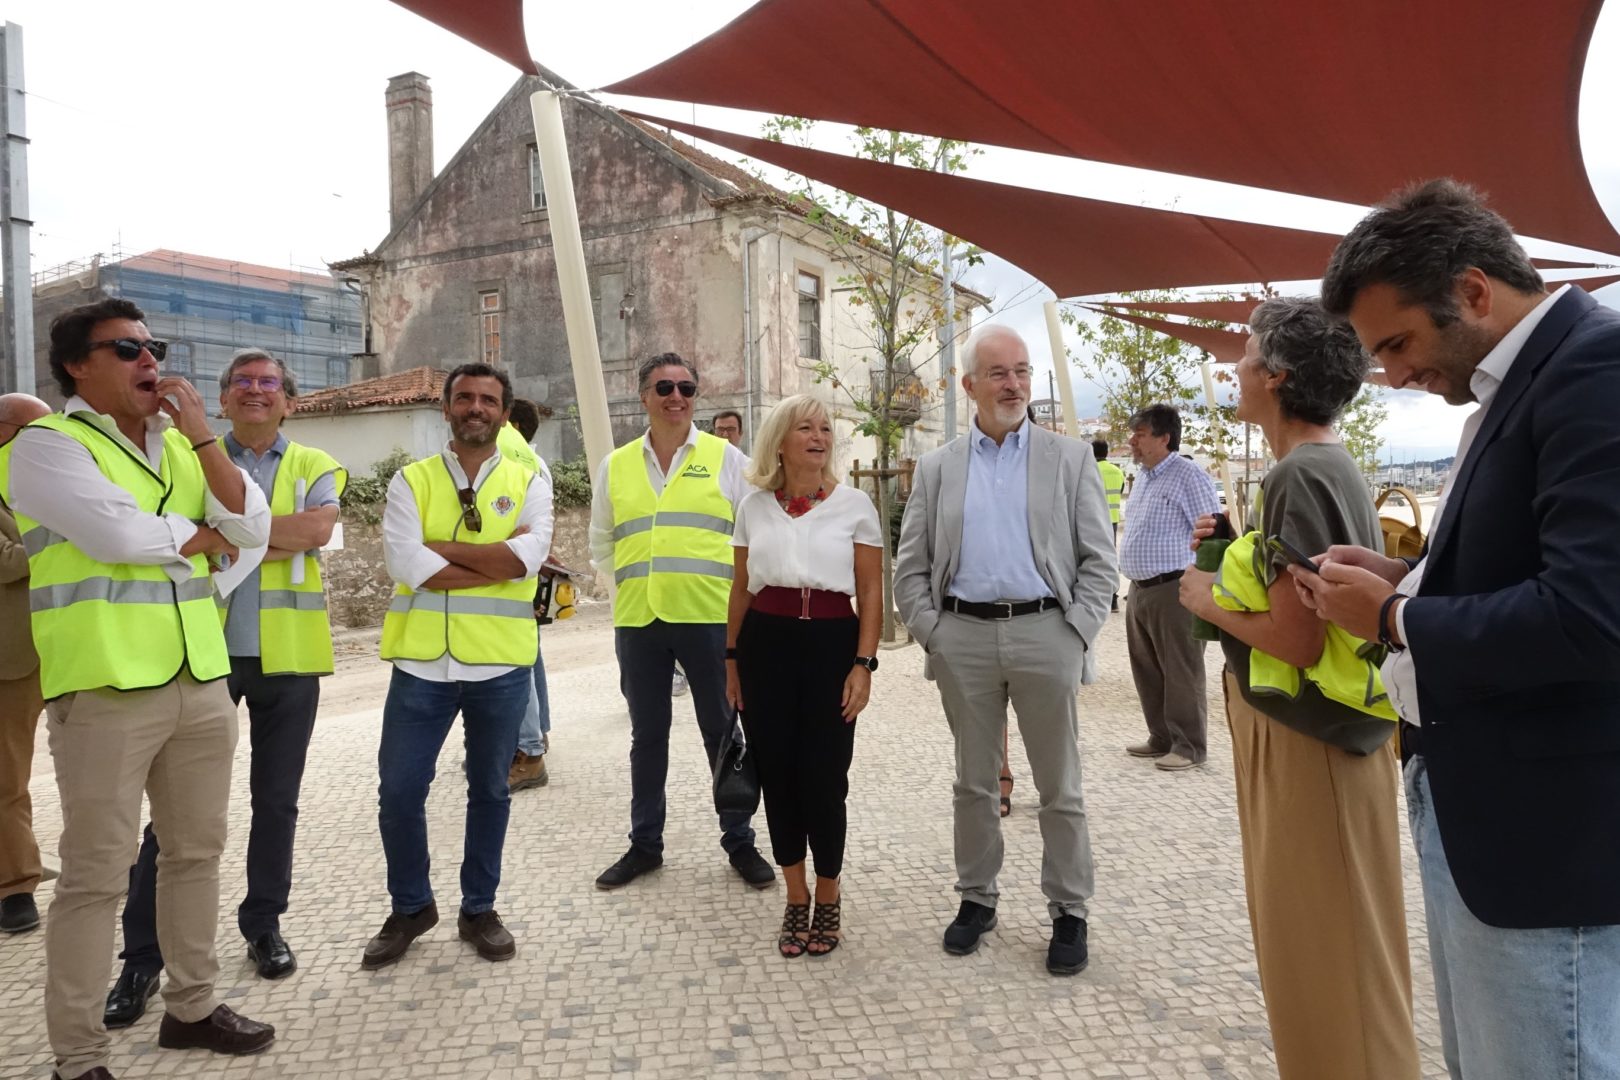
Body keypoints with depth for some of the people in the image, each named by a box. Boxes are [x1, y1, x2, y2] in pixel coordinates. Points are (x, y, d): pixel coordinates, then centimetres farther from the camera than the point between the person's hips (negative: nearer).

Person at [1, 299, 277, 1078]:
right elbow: (119, 534, -20)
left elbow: (252, 531, 2)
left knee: (197, 851, 15)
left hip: (202, 682, 6)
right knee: (96, 876, 1)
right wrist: (198, 535, -1)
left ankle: (192, 1006, 30)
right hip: (106, 689, -6)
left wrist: (202, 435, -4)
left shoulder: (181, 446, 14)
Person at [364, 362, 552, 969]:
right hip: (422, 663, 0)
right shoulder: (411, 480, 2)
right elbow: (406, 563, -14)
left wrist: (441, 546, -14)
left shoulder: (528, 482, 3)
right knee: (399, 791, 5)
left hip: (501, 665, 0)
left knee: (489, 790, 12)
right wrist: (497, 562, -14)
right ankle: (411, 907, 30)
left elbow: (526, 558, -15)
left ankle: (479, 909, 31)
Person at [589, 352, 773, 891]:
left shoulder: (726, 457, 2)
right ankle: (645, 844, 28)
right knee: (647, 736, 14)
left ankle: (739, 842, 22)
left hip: (711, 617, -2)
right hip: (637, 621, 3)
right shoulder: (616, 465, 9)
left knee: (723, 733, 8)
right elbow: (601, 545, 18)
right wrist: (638, 575, 7)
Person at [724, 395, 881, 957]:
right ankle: (796, 899, 25)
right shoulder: (753, 506, 7)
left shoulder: (854, 504, 1)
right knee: (777, 776, 7)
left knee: (824, 779, 0)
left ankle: (828, 899, 23)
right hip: (765, 644, 2)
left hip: (831, 644, -2)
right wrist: (731, 661, 11)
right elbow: (741, 588, 13)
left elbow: (871, 591, 0)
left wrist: (863, 664, -7)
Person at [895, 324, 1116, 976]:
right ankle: (976, 897, 28)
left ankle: (1068, 911, 22)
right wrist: (930, 632, -3)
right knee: (973, 782, 13)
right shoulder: (936, 467, 9)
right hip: (963, 637, 2)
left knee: (1060, 787, 8)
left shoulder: (1070, 459, 5)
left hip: (1045, 635, -1)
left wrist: (1076, 634, -8)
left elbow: (1098, 560, 1)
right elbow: (911, 567, 8)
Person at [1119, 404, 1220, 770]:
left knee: (1181, 673, -1)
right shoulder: (1145, 477, 16)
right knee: (1147, 671, 14)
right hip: (1140, 590, 9)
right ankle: (1162, 739, 26)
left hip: (1174, 590, -9)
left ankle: (1190, 747, 10)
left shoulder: (1188, 476, -12)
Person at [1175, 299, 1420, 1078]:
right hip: (1306, 729, 10)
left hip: (1306, 739, -10)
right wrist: (1236, 555, 6)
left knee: (1325, 951, 5)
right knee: (1313, 941, 22)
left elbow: (1298, 639, -26)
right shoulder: (1330, 465, 9)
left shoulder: (1301, 475, -21)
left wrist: (1208, 601, -12)